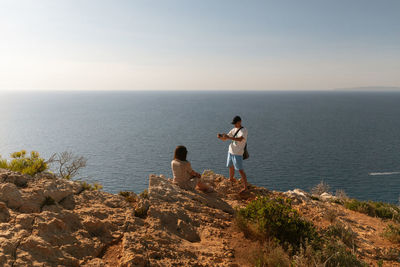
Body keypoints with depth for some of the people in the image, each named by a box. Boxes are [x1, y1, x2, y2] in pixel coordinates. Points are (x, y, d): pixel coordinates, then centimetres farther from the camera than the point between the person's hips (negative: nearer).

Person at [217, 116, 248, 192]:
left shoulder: (244, 130, -11)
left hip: (237, 154, -7)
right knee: (231, 167, 21)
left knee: (240, 170, -6)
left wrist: (229, 137, -37)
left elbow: (240, 139, -31)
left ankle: (245, 187, 0)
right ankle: (231, 179, 45)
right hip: (230, 152, 7)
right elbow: (224, 139, 10)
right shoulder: (233, 130, 10)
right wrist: (220, 136, -12)